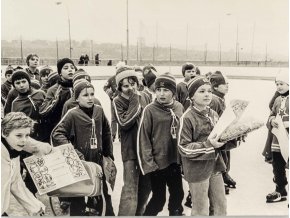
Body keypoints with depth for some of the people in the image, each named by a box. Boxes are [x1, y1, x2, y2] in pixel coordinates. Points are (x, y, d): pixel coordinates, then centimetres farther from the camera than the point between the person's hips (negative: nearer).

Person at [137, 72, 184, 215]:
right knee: (159, 199, 5)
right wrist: (148, 163, -13)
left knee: (177, 194, 18)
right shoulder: (150, 110, -13)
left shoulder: (179, 107, 0)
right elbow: (143, 138, -12)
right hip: (157, 163, -4)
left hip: (175, 161, 5)